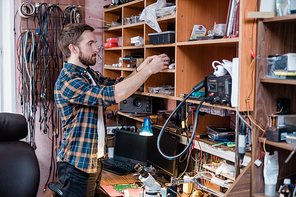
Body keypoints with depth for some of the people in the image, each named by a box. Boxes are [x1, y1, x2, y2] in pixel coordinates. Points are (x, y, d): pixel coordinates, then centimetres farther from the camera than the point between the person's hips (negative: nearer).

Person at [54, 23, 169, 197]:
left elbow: (116, 84, 11)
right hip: (77, 165, -9)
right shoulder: (68, 81, -23)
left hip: (94, 160, 9)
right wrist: (149, 70, -25)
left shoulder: (89, 74, 10)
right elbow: (113, 95, -31)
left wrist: (141, 68, -8)